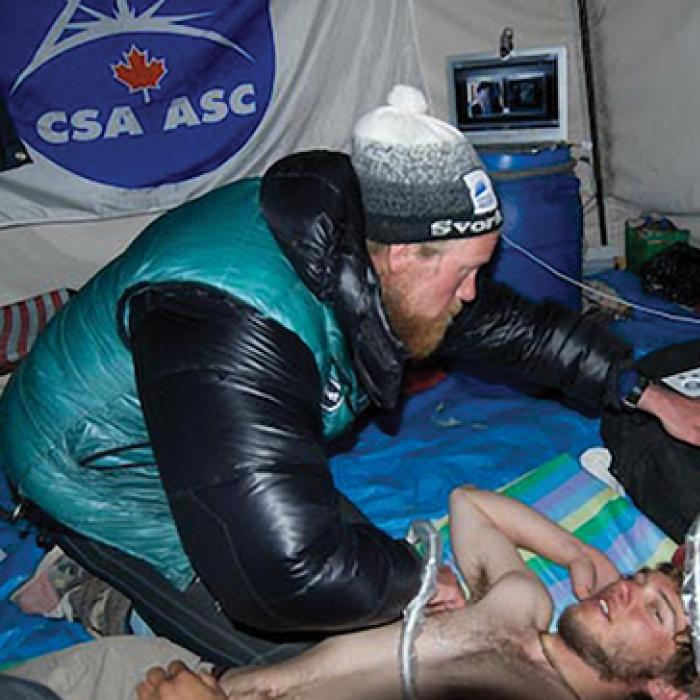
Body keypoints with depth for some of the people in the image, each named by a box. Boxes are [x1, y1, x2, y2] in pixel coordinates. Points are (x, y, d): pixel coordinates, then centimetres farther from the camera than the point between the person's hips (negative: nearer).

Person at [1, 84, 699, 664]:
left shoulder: (355, 235, -13)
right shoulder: (235, 324, -42)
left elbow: (510, 322, 2)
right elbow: (286, 572, -44)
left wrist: (644, 392, 5)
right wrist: (416, 582, -26)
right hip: (102, 476, -8)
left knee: (359, 555, 11)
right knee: (295, 651, -7)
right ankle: (94, 584, 8)